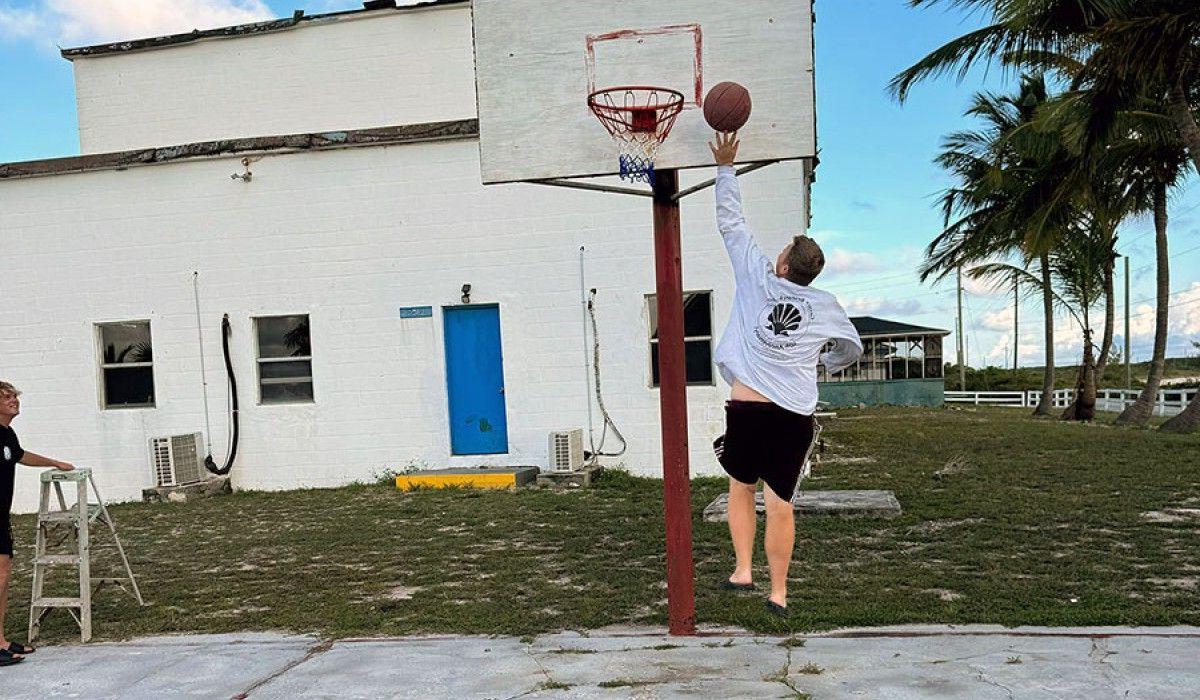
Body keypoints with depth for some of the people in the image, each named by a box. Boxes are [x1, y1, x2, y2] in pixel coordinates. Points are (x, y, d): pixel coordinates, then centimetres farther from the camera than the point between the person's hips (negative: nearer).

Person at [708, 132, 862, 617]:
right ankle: (778, 593, 11)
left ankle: (742, 571, 16)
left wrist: (725, 168, 19)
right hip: (795, 416, 1)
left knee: (741, 489, 20)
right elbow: (852, 348, 23)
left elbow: (731, 224, 10)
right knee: (780, 503, 6)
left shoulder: (757, 280, 1)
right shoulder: (826, 306, 6)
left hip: (746, 409, -1)